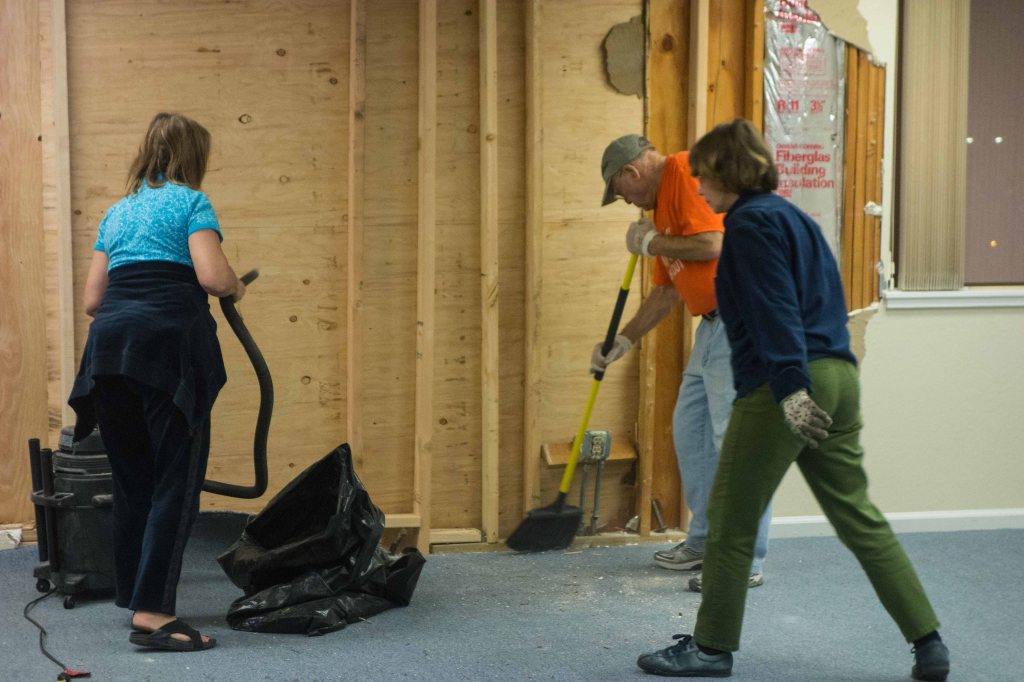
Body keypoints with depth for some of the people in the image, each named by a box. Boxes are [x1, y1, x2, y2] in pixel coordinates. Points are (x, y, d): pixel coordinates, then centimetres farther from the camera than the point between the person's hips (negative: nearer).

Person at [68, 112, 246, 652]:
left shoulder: (117, 212, 24)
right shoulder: (190, 202, 6)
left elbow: (92, 299, 21)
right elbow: (212, 275, -10)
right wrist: (236, 288, 12)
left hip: (109, 345, 7)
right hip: (170, 343, -7)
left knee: (132, 478, 16)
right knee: (176, 480, -5)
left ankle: (136, 597, 25)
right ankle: (152, 614, -10)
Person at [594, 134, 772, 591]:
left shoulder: (685, 172, -10)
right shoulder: (663, 205, 20)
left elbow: (713, 244, -23)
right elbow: (666, 292, 26)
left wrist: (650, 242, -7)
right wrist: (623, 341, 27)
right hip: (714, 323, 11)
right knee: (690, 430, 15)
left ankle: (746, 562, -2)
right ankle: (706, 541, 25)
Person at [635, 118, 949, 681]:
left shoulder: (752, 222, -8)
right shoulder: (794, 217, 20)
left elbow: (775, 310, -18)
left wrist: (790, 388, -24)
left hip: (782, 384, -9)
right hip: (837, 375, 9)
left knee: (730, 523, 4)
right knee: (858, 517, 11)